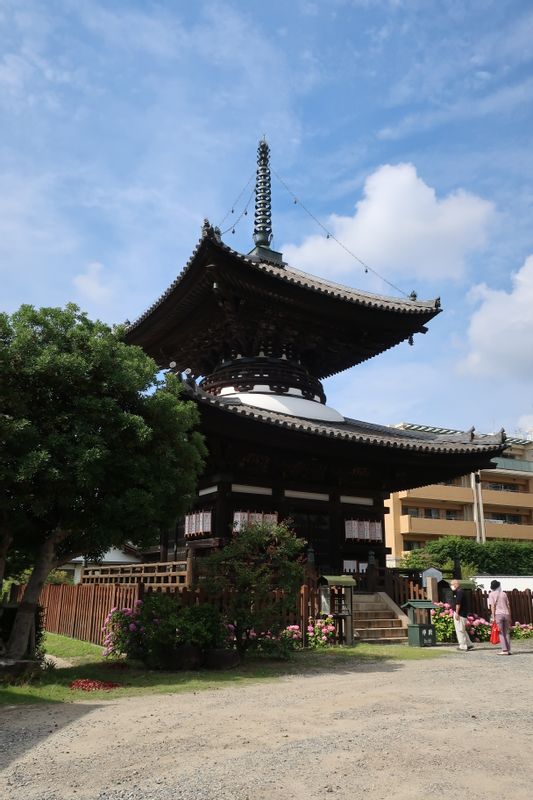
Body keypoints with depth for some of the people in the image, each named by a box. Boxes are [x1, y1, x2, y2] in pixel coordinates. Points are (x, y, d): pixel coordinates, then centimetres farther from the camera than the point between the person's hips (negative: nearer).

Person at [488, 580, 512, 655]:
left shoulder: (491, 594, 3)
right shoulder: (504, 594, 14)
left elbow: (492, 606, -5)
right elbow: (508, 606, 13)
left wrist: (493, 617, -5)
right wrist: (509, 617, 17)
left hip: (498, 614, -4)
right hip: (506, 614, 4)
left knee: (501, 633, 0)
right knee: (507, 633, 10)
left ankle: (504, 650, -5)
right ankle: (508, 650, 8)